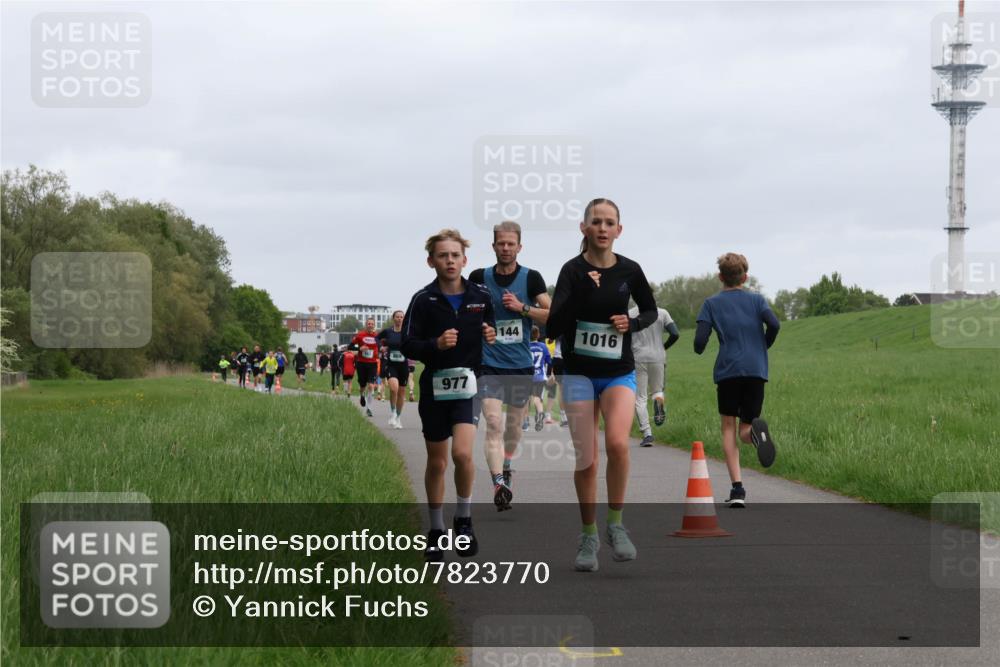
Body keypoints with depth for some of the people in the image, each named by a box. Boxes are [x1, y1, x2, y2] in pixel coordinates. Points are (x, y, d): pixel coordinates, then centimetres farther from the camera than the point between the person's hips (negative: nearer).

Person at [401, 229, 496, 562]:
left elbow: (491, 331, 16)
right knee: (436, 462, 9)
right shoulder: (424, 300, -5)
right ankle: (435, 532, 24)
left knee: (462, 453, -19)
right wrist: (436, 344, -24)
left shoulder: (481, 296, 1)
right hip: (435, 386, 0)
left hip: (469, 384, 0)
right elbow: (407, 345, -7)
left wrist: (492, 337, -7)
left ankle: (464, 521, 2)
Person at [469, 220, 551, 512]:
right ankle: (499, 483, -23)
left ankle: (505, 466, 40)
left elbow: (551, 315, -5)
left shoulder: (531, 278, -1)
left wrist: (522, 307, -15)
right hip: (489, 364, -1)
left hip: (521, 364, 1)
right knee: (493, 422, -16)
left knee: (514, 425, 14)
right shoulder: (479, 278, 0)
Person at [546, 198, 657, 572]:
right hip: (579, 374, -1)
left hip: (619, 373, 1)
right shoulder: (573, 271, -8)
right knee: (586, 459, -1)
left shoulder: (629, 271, -1)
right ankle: (589, 537, 17)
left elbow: (650, 310, 16)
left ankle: (616, 525, -6)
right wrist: (582, 290, -27)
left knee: (617, 443, -23)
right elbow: (553, 327, -17)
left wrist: (633, 324, -6)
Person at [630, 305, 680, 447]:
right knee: (657, 389, 23)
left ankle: (647, 434, -9)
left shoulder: (629, 314, 0)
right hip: (658, 359, 1)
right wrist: (664, 347, 12)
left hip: (638, 359, -1)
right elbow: (675, 334, -5)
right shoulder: (662, 313, 3)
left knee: (640, 398, 3)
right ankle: (658, 399, -15)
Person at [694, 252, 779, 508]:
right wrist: (763, 346, 11)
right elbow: (774, 324, -8)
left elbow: (700, 340, -3)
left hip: (727, 371, -1)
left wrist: (699, 349, 21)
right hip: (756, 370, 1)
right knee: (745, 429, 10)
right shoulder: (756, 299, 11)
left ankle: (737, 488, -4)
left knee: (729, 427, 10)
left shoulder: (712, 303, 8)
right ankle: (756, 430, -30)